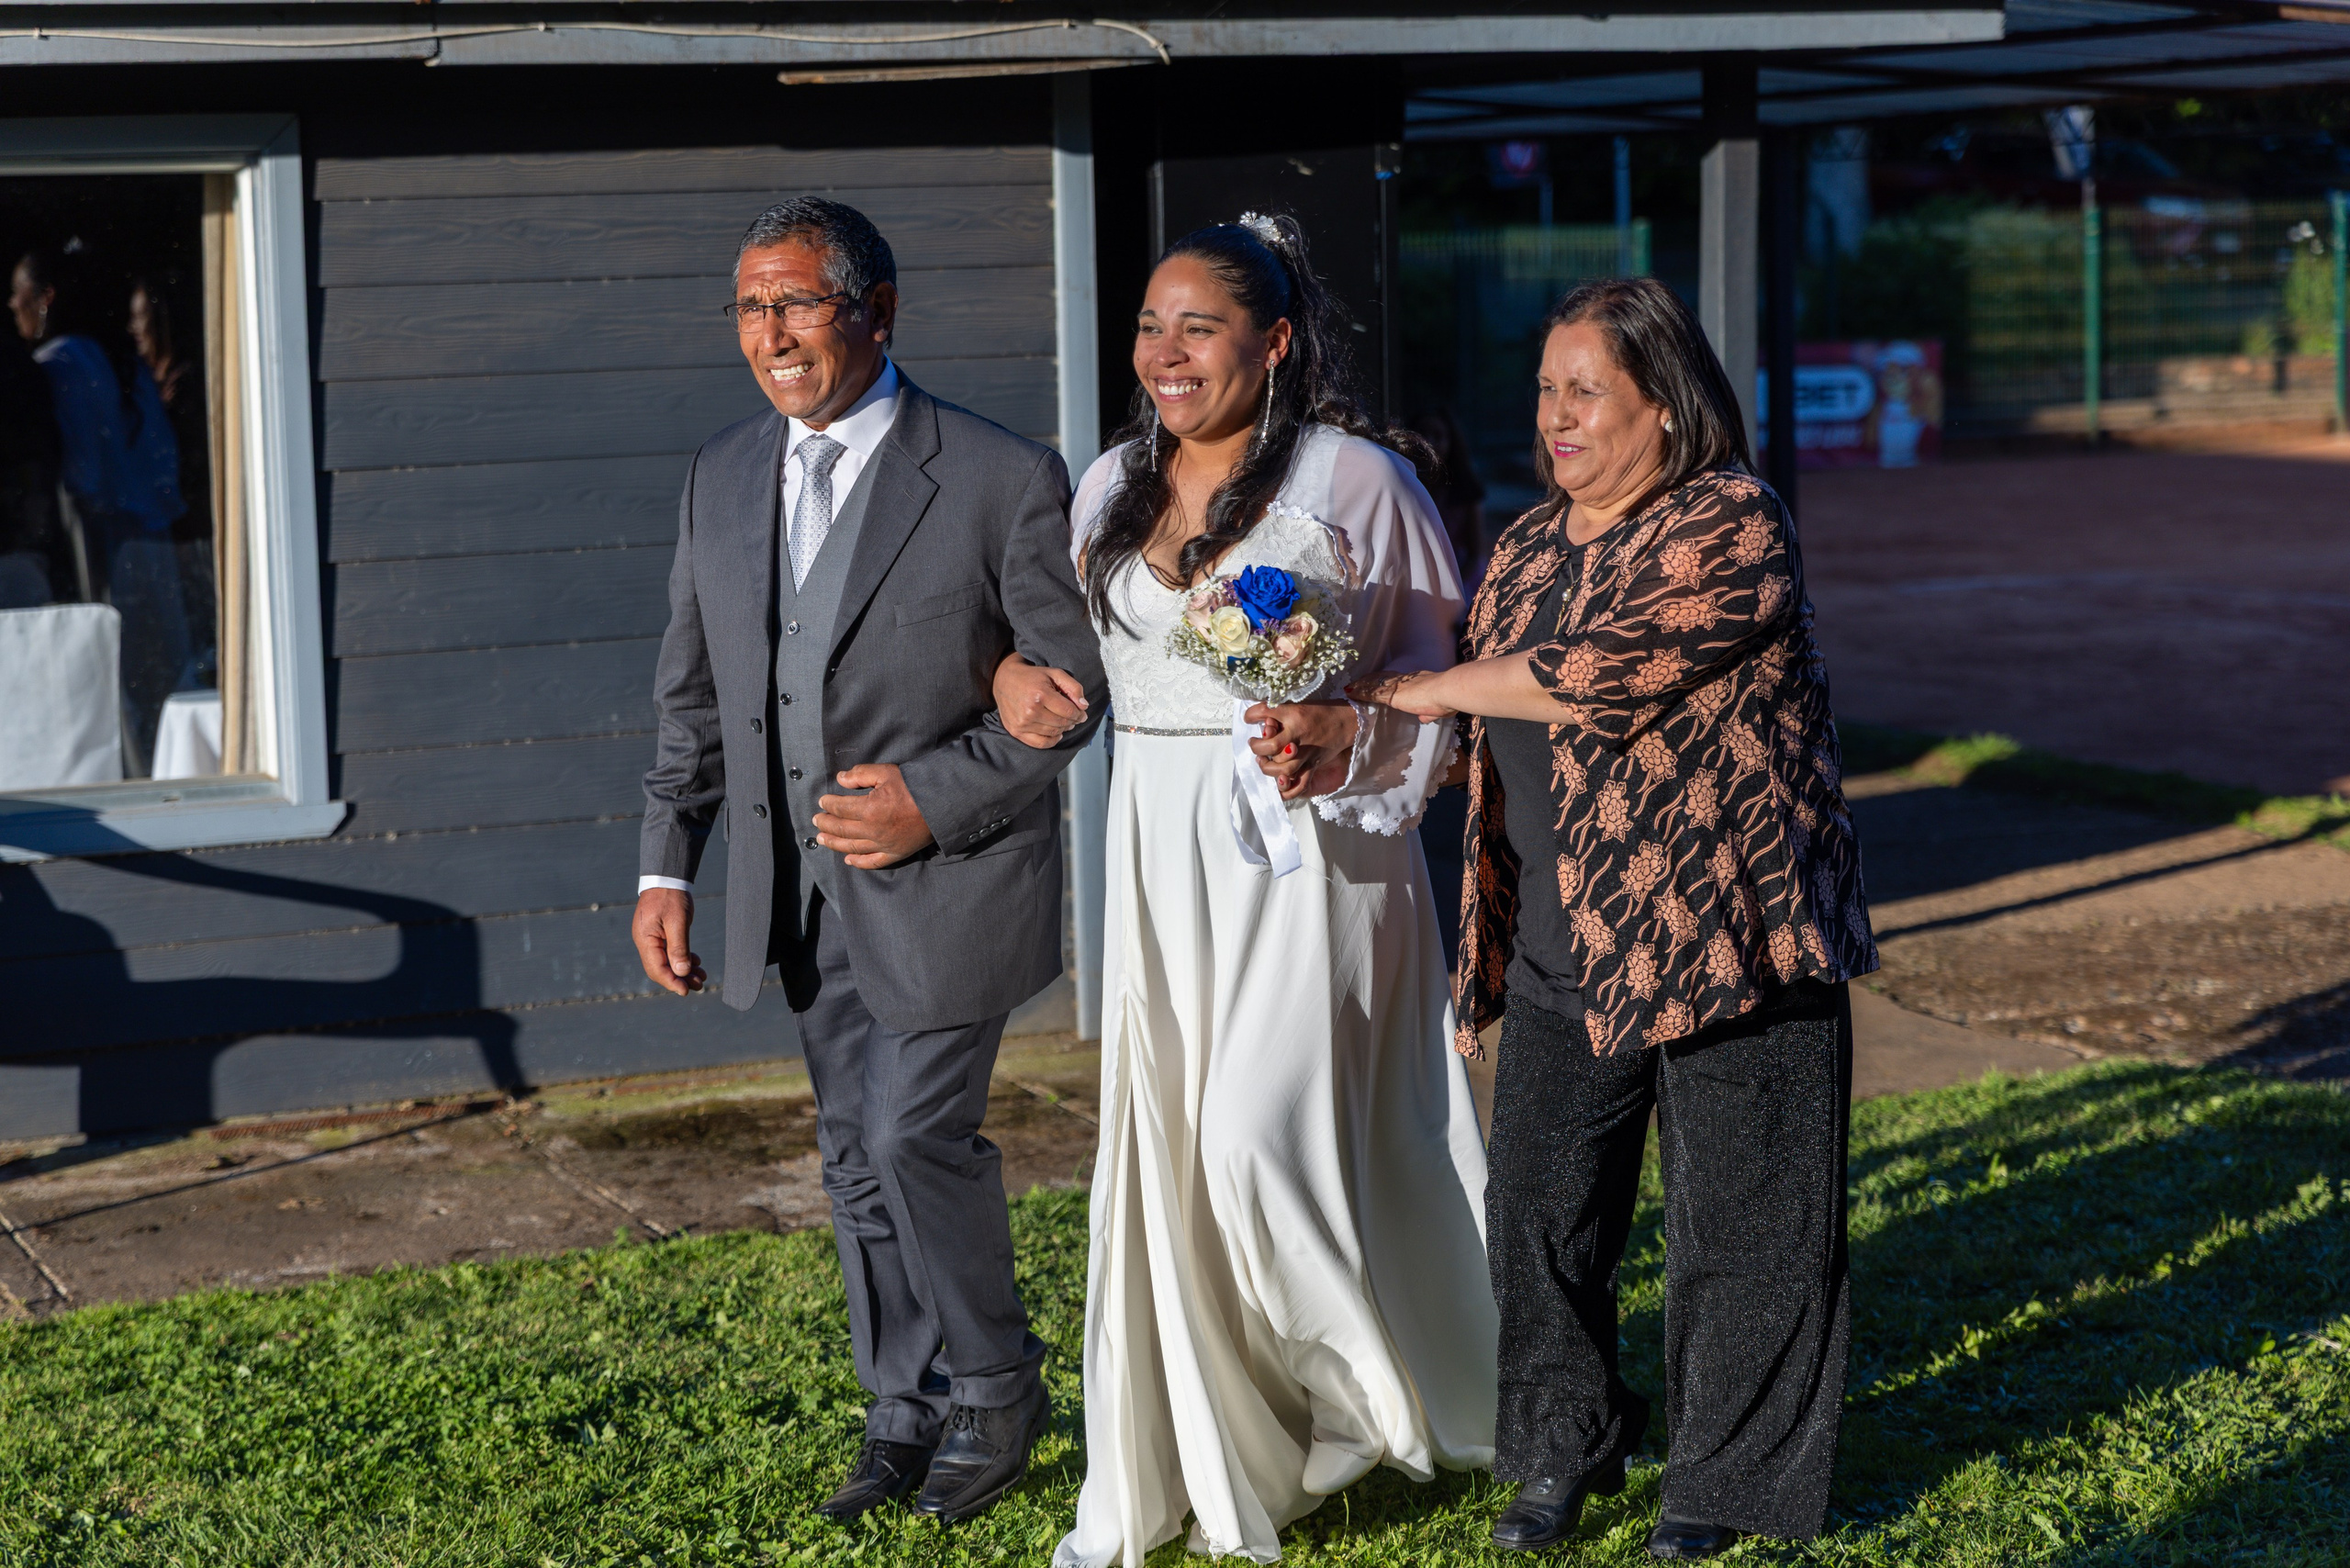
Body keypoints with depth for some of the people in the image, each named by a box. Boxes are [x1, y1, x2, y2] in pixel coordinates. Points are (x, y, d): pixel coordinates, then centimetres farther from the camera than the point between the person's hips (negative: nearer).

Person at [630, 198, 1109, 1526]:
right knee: (858, 1157, 13)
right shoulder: (722, 480, 5)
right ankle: (907, 1409, 28)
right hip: (802, 886, 6)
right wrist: (668, 868, 6)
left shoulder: (1003, 480, -12)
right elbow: (693, 691, 12)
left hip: (946, 874, -6)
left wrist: (936, 801, -17)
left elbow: (1077, 684, -9)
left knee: (917, 1138, -8)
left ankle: (998, 1389, 15)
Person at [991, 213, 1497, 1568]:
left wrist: (1340, 742, -20)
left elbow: (1446, 681, -4)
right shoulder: (1114, 489, 11)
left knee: (1265, 1136, -12)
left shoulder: (1355, 480, -6)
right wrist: (1017, 675, 2)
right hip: (1161, 850, 6)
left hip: (1309, 850, -6)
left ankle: (1393, 1398, 14)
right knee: (1164, 1148, 5)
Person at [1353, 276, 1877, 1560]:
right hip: (1563, 959, 7)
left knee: (1730, 1220, 3)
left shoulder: (1733, 529, -11)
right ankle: (1565, 1448, 28)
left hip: (1721, 934, -7)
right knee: (1538, 1210, 9)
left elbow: (1608, 672, -23)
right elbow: (1497, 742, 21)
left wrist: (1431, 689, -11)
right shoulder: (1524, 551, 13)